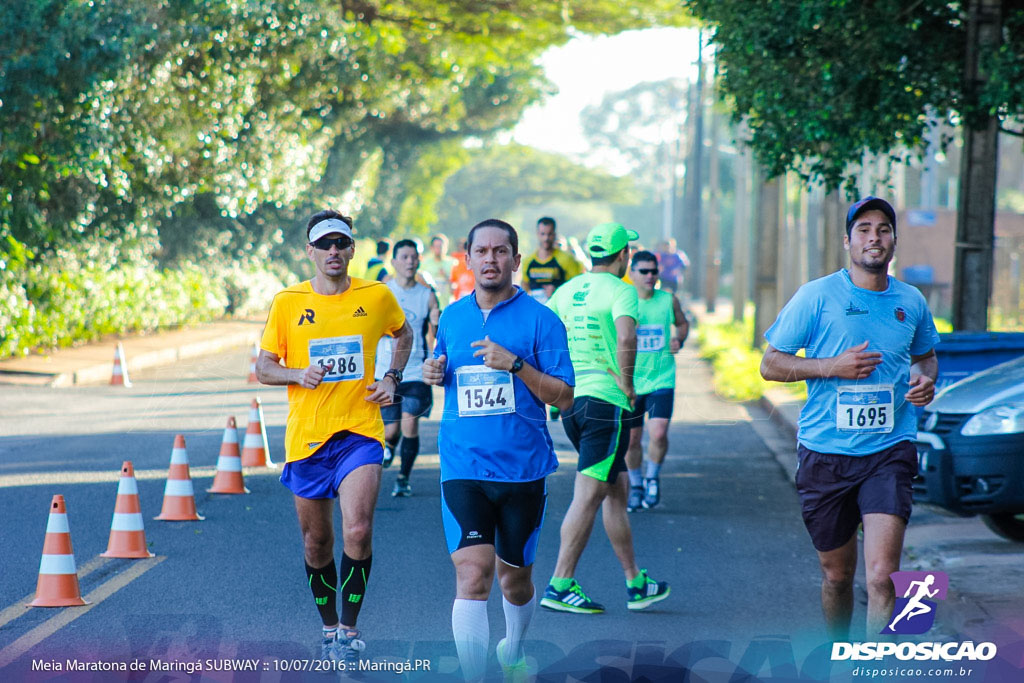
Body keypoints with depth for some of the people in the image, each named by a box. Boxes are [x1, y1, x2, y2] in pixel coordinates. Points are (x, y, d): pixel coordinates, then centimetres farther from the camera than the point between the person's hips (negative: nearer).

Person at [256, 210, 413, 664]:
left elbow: (402, 334, 23)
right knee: (316, 542, 10)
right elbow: (264, 368, 6)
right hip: (305, 436, 1)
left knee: (358, 531, -19)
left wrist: (392, 378, 7)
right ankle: (329, 628, 29)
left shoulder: (377, 296, 2)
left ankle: (349, 627, -3)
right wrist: (298, 374, -14)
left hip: (359, 431, -1)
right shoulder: (287, 302, 0)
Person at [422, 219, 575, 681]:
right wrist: (435, 373, 2)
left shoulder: (540, 320, -4)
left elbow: (564, 397, -7)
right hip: (463, 468, 1)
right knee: (472, 575, -15)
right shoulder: (451, 318, 8)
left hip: (523, 469, -1)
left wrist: (515, 363, -19)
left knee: (515, 577, 15)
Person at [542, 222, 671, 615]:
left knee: (617, 491, 16)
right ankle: (560, 586, -9)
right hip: (604, 401, -8)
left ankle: (635, 583, 21)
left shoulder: (566, 290, 13)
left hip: (570, 400, 8)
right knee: (588, 496, -6)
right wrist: (627, 384, -13)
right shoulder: (619, 290, -9)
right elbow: (626, 338, -26)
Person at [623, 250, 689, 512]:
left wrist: (679, 339, -1)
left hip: (662, 380, 0)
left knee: (658, 433, -16)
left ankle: (653, 478, 10)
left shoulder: (669, 300, 0)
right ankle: (635, 486, 30)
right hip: (630, 382, 0)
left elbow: (682, 323, 19)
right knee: (631, 439, 7)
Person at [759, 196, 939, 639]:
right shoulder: (818, 296, -3)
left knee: (882, 574, -17)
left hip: (889, 452, 1)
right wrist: (833, 366, -14)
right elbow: (770, 365, 0)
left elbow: (925, 355, 27)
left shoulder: (911, 302, 8)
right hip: (825, 452, -1)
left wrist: (926, 379, 3)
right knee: (836, 575, 12)